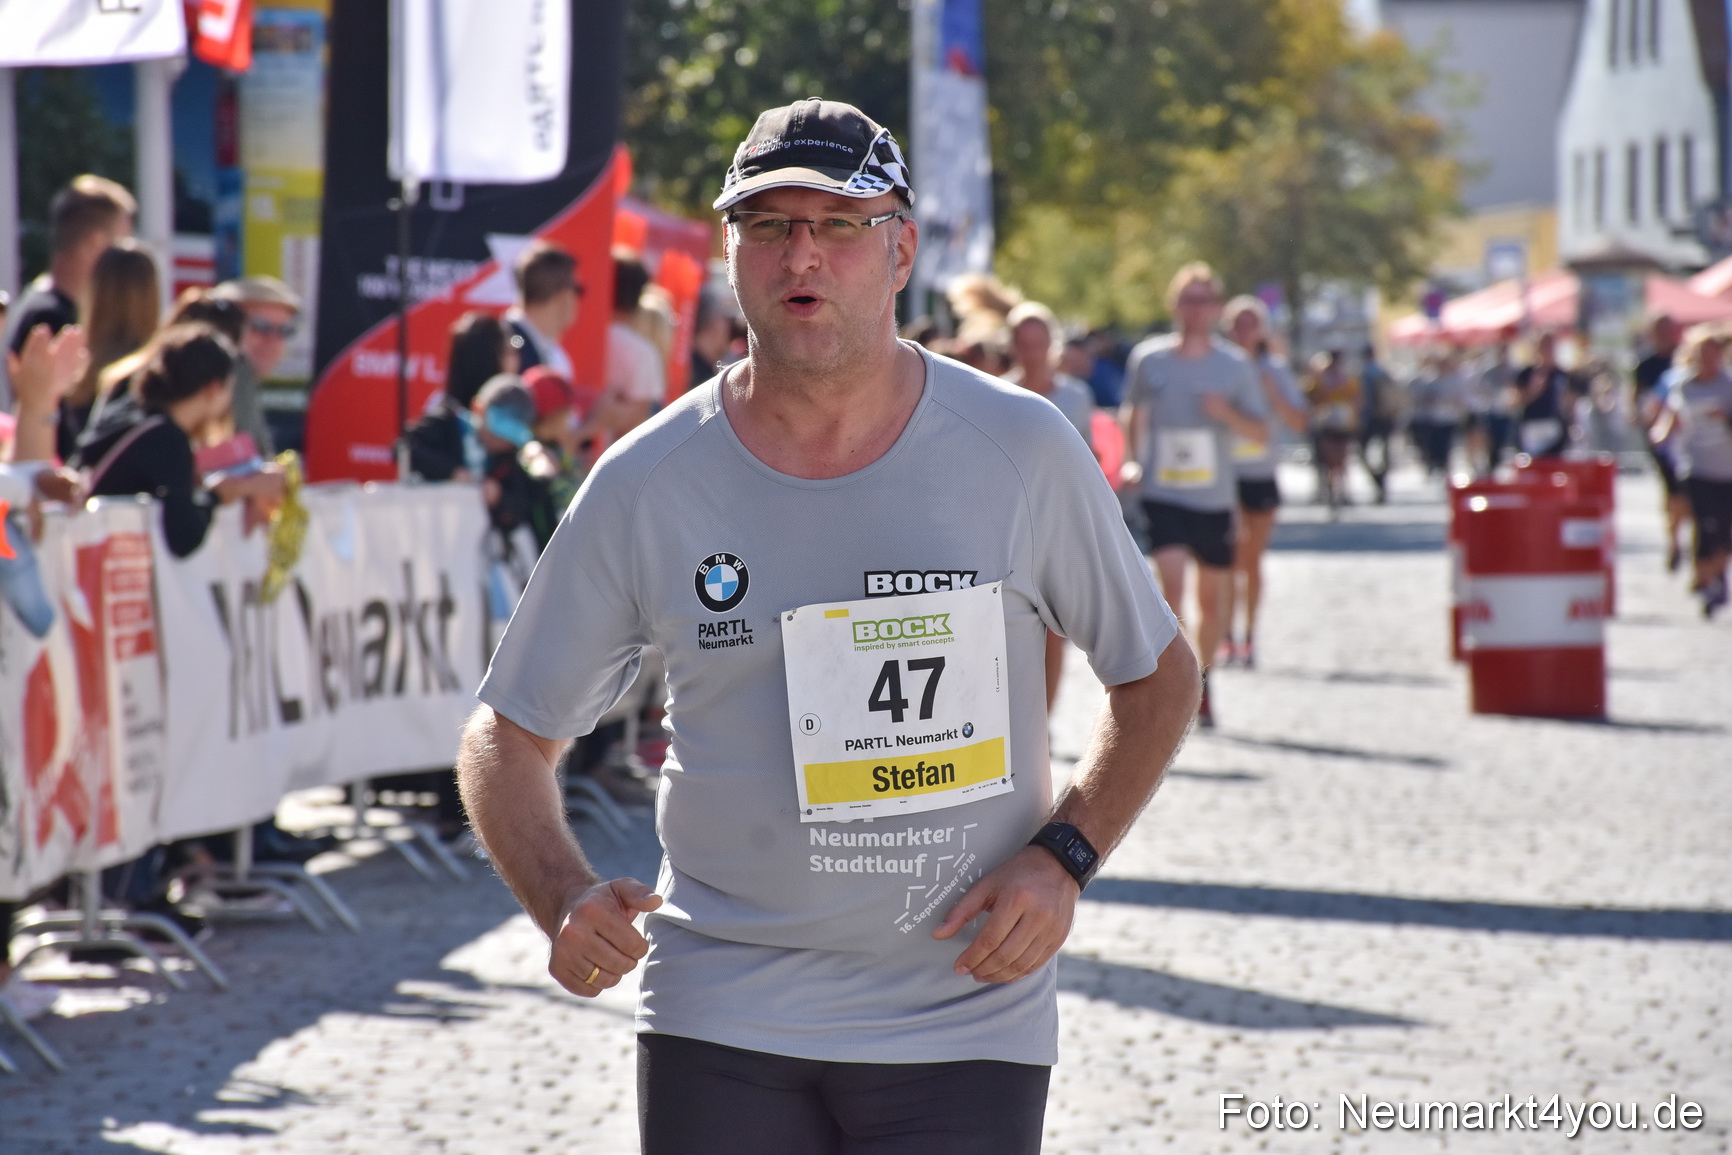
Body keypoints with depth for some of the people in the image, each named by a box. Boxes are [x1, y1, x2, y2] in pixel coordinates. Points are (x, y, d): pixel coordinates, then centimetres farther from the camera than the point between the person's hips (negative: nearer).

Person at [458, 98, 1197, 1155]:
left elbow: (1160, 678, 10)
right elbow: (508, 735, 7)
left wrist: (1062, 860, -5)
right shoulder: (646, 485, -2)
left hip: (963, 1020, -1)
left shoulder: (1021, 450, -2)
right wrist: (566, 902, -12)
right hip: (720, 1022, 1)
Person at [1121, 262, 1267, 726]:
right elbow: (1132, 413, 18)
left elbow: (1261, 432, 3)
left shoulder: (1235, 366, 0)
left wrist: (1227, 413, -16)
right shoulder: (1148, 359, 1)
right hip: (1162, 493, -1)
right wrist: (1132, 460, 4)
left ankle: (1201, 682, 29)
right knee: (1171, 586, -19)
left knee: (1212, 597, 9)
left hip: (1215, 497, 1)